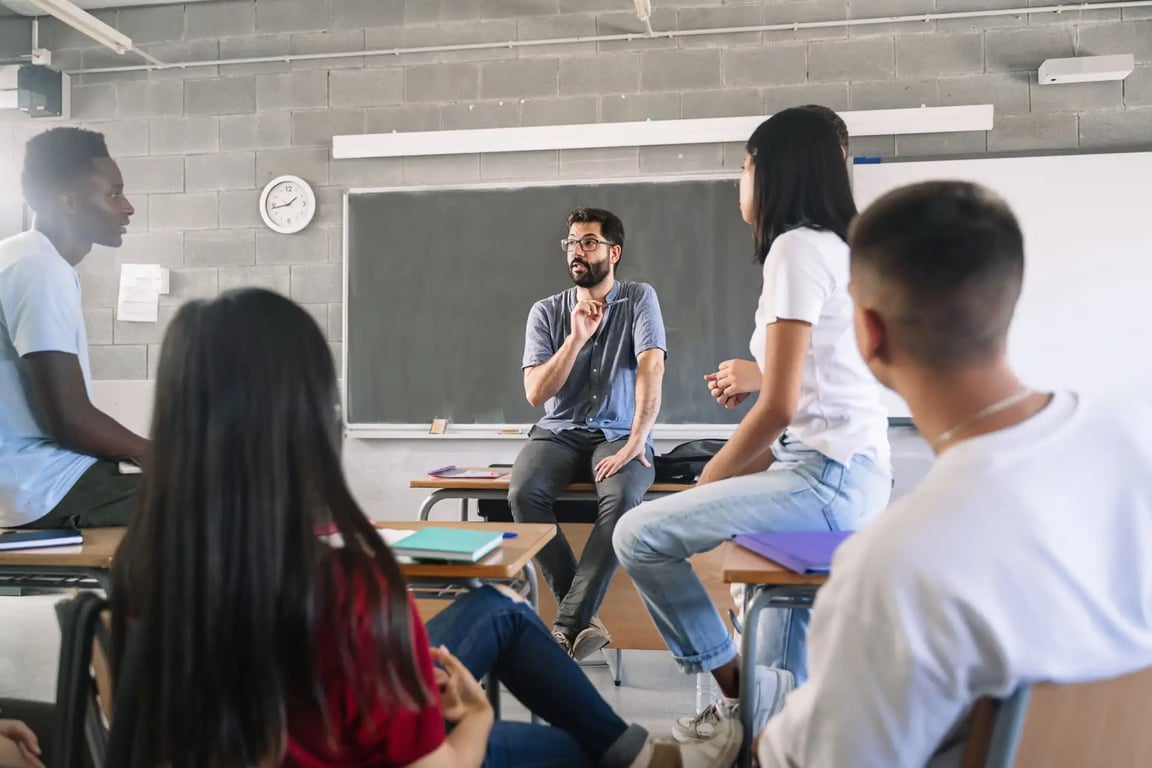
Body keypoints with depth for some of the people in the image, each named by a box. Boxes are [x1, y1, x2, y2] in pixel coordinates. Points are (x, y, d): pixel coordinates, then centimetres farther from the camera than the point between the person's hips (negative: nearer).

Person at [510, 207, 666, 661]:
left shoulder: (639, 299, 0)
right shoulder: (546, 312, 4)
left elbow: (651, 370, -15)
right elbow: (535, 393, -5)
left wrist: (636, 442, -27)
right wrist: (577, 338, -16)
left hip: (618, 434, -2)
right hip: (559, 433, 2)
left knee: (622, 498, -34)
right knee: (522, 494, -29)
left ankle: (567, 626, -24)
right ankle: (584, 618, -16)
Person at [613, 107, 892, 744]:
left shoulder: (796, 247, -12)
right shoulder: (836, 245, 18)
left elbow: (779, 407, -17)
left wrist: (707, 478, -4)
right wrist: (758, 374, 26)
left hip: (825, 477, -11)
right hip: (850, 474, 11)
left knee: (638, 535, -10)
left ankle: (733, 689, 6)